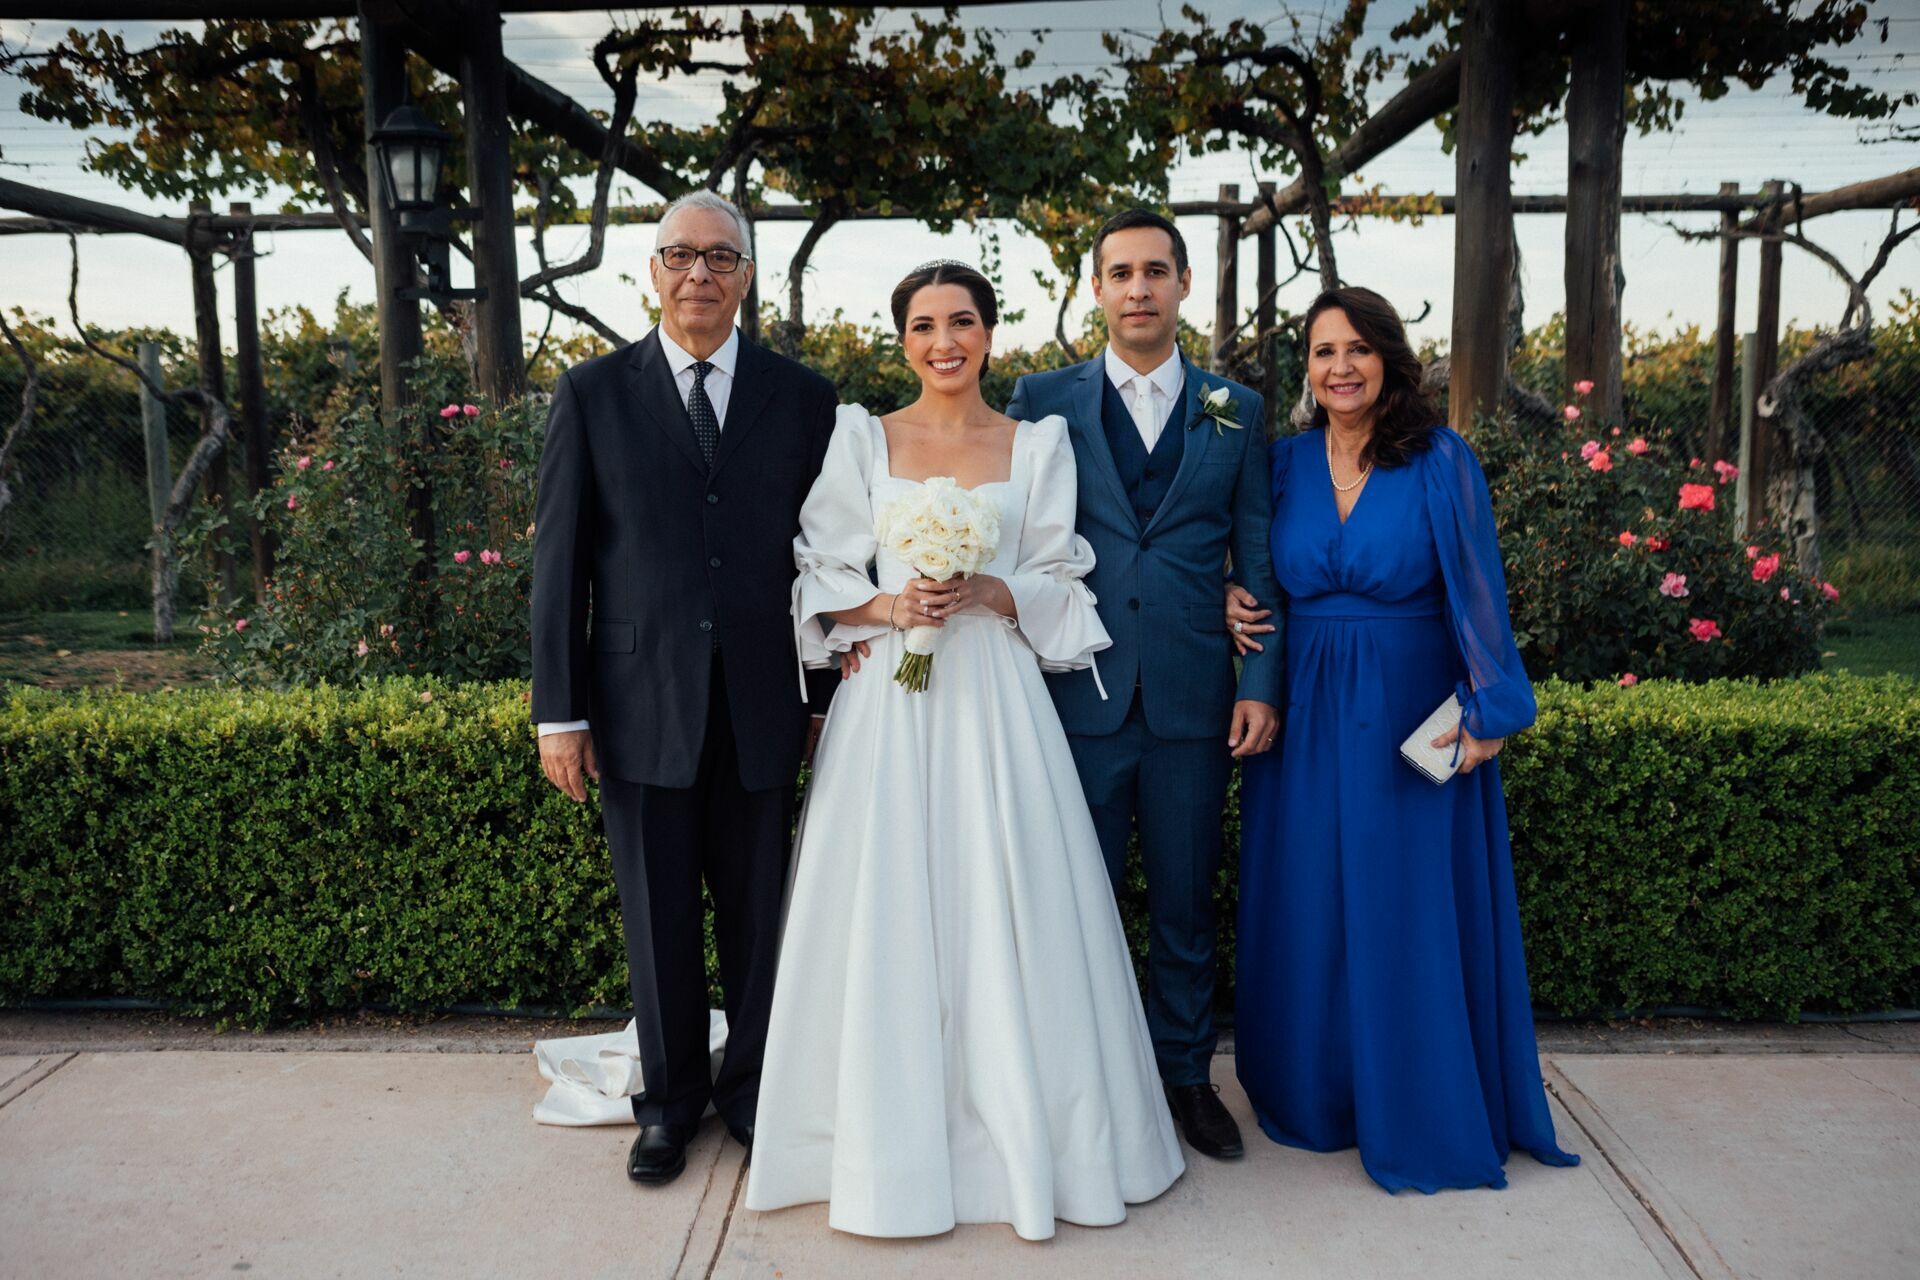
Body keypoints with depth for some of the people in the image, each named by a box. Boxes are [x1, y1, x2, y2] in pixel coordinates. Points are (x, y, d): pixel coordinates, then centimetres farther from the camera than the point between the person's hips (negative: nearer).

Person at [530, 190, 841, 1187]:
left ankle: (752, 1087, 31)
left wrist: (834, 695, 5)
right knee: (658, 918, 11)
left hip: (760, 706, 1)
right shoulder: (592, 394, 3)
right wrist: (558, 710, -2)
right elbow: (560, 559, 1)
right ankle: (670, 1097, 31)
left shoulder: (804, 398, 5)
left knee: (758, 911, 11)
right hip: (640, 704, 0)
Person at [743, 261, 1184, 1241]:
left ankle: (1023, 1133, 19)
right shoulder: (862, 440, 7)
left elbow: (1062, 586, 5)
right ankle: (893, 1142, 19)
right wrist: (885, 606, -13)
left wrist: (991, 593, -13)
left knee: (1005, 918, 2)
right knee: (889, 919, 3)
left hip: (995, 701, 0)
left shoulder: (1039, 445, 7)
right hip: (888, 701, 0)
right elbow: (822, 582, 5)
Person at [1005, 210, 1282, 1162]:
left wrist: (1262, 684, 0)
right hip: (1080, 693, -1)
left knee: (1185, 902, 12)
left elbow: (1258, 558, 8)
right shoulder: (1043, 401, 4)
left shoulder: (1237, 411, 8)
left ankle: (1185, 1075, 30)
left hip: (1193, 699, 1)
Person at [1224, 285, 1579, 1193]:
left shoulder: (1440, 462, -5)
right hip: (1306, 721, 3)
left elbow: (1476, 592, -7)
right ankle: (1316, 1094, 29)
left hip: (1413, 722, -3)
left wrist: (1486, 710, -12)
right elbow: (1260, 581, 16)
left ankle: (1422, 1116, 22)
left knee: (1413, 912, 5)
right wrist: (1234, 604, -5)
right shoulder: (1285, 463, 5)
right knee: (1308, 910, 10)